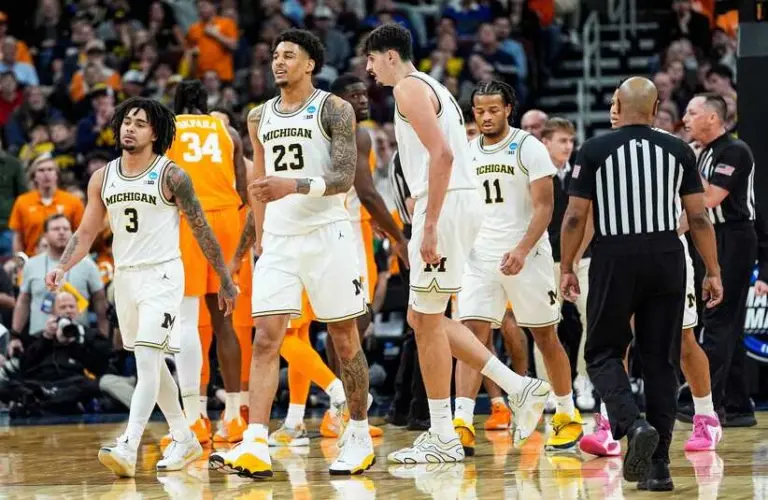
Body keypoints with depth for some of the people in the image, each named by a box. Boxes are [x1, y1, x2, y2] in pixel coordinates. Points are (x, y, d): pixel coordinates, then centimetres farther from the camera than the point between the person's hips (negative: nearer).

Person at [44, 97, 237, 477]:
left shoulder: (171, 176, -8)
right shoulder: (103, 178, 7)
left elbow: (201, 230, -4)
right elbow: (86, 232, 9)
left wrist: (225, 281, -2)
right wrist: (62, 267, -8)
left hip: (162, 274, -7)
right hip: (125, 275, 7)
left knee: (147, 360, -17)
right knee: (150, 363, 14)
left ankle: (128, 448, -27)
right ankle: (184, 440, 28)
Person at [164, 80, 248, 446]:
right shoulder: (228, 132, 18)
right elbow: (244, 192, 11)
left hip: (184, 219, -3)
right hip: (225, 217, 3)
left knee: (186, 320, -4)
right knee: (222, 319, 12)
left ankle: (193, 419, -11)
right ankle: (233, 416, 12)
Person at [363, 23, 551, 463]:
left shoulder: (409, 88, -8)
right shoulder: (432, 88, 23)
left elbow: (442, 154, -20)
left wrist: (429, 225, -22)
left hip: (446, 204, -10)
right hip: (464, 200, 10)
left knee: (427, 320, -3)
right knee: (423, 317, 14)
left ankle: (443, 437, 0)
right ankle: (520, 387, 9)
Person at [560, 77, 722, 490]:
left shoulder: (595, 150, -2)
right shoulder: (678, 150, 4)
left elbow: (575, 217, -3)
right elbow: (699, 218, 3)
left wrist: (566, 268, 8)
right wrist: (713, 272, 9)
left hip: (615, 259, -2)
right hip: (666, 259, 2)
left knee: (603, 353, 10)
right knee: (660, 361, 8)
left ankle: (633, 425, -17)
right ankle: (658, 465, 6)